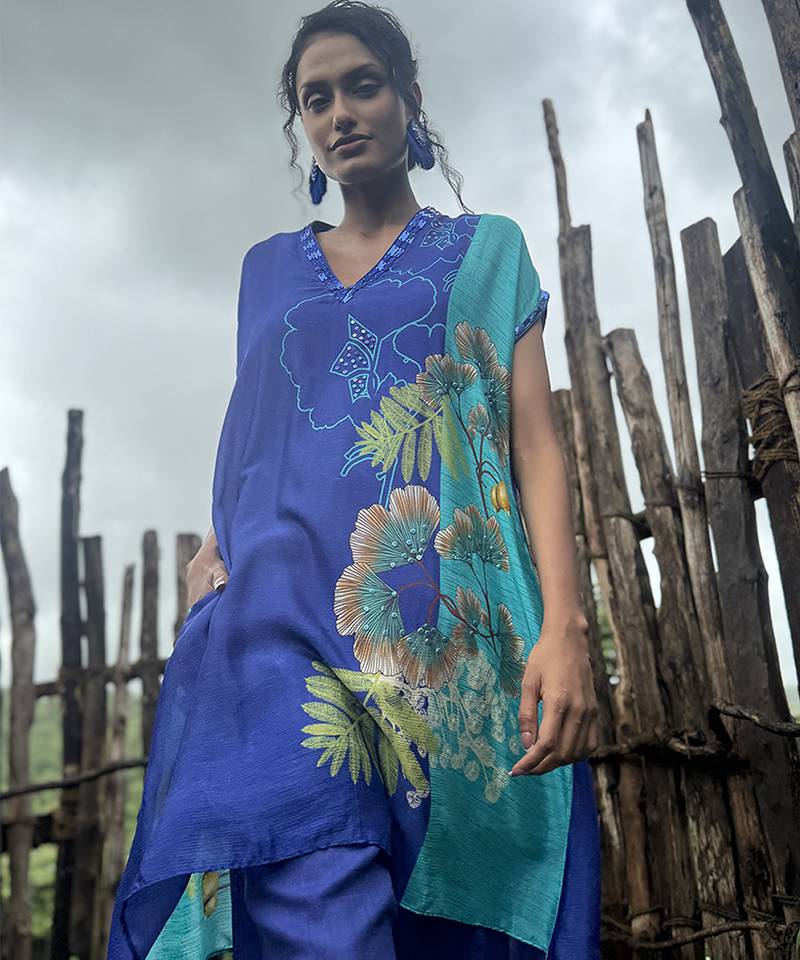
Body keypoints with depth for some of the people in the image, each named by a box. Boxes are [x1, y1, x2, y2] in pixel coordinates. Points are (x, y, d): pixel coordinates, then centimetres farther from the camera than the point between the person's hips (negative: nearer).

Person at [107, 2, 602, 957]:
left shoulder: (485, 251, 16)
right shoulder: (269, 268, 25)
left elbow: (535, 441, 5)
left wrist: (565, 625, -9)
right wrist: (212, 554, 4)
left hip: (448, 623, -1)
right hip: (285, 611, 2)